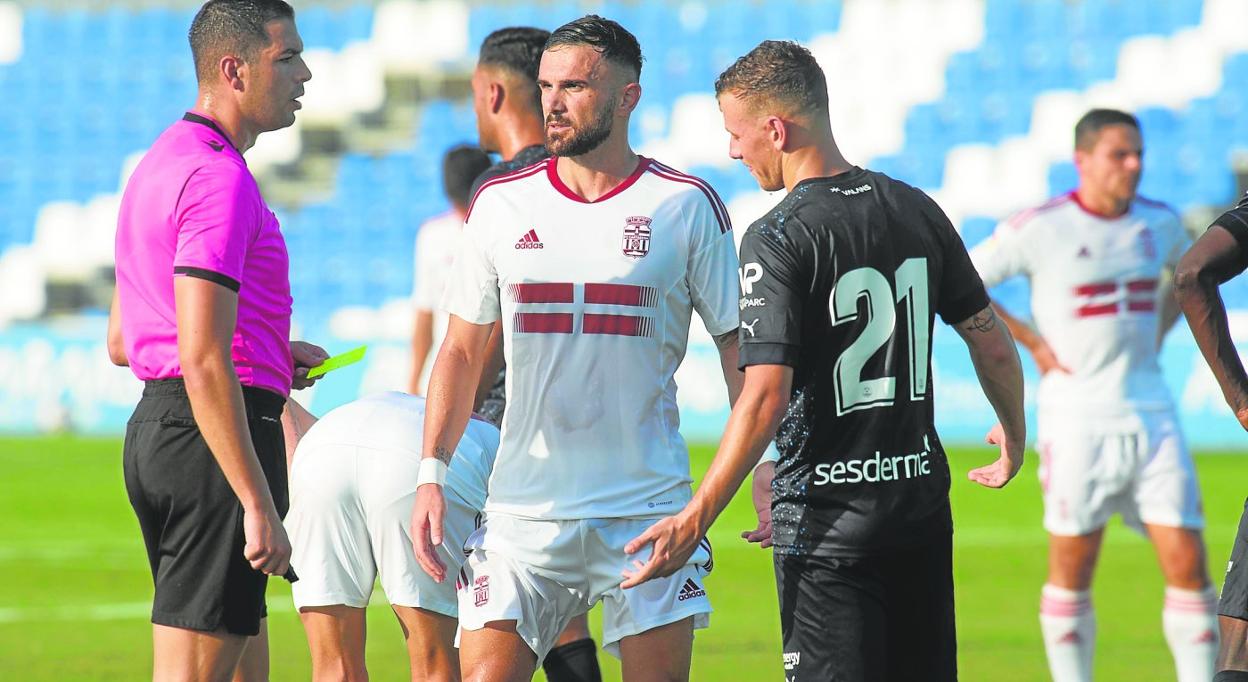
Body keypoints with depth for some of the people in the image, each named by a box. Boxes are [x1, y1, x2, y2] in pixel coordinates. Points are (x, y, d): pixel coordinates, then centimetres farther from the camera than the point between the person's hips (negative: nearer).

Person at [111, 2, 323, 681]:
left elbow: (121, 341, 25)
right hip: (213, 443, -10)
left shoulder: (159, 165, 18)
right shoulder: (219, 178, -16)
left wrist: (273, 353, 22)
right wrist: (259, 508, -24)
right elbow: (203, 362, -23)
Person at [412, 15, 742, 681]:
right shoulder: (500, 204, 7)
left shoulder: (687, 207, 0)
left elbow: (740, 347, 6)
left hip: (647, 509, -1)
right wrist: (431, 474, 3)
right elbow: (461, 351, 12)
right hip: (523, 510, 1)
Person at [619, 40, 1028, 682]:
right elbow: (994, 346, 12)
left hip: (826, 518, -6)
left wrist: (695, 519, -18)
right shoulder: (917, 210, 5)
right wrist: (1014, 433, 31)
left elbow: (766, 398, -20)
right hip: (922, 499, 6)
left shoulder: (778, 237, -14)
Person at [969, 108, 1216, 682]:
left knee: (1187, 564, -3)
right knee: (1072, 571, 2)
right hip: (1077, 417, -4)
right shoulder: (1040, 228, -9)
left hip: (1152, 416, 4)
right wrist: (1030, 340, -7)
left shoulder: (1159, 222, 7)